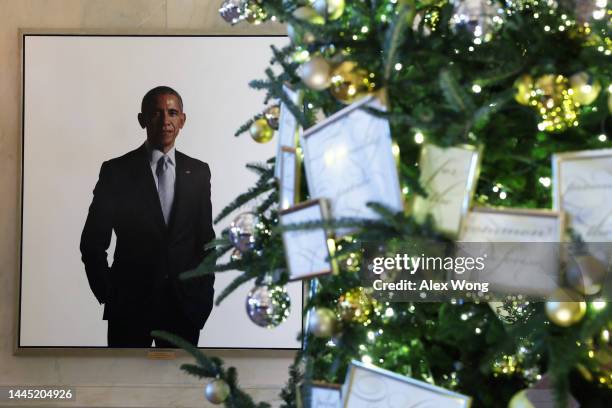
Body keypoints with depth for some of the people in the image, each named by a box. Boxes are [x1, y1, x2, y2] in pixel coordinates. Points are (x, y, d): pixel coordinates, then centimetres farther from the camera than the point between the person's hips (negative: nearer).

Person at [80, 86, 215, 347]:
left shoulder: (198, 172, 7)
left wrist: (204, 294, 4)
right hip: (129, 305, -2)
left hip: (185, 304, 2)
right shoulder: (116, 171, -2)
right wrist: (108, 296, -3)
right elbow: (92, 243, 0)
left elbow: (205, 238, 11)